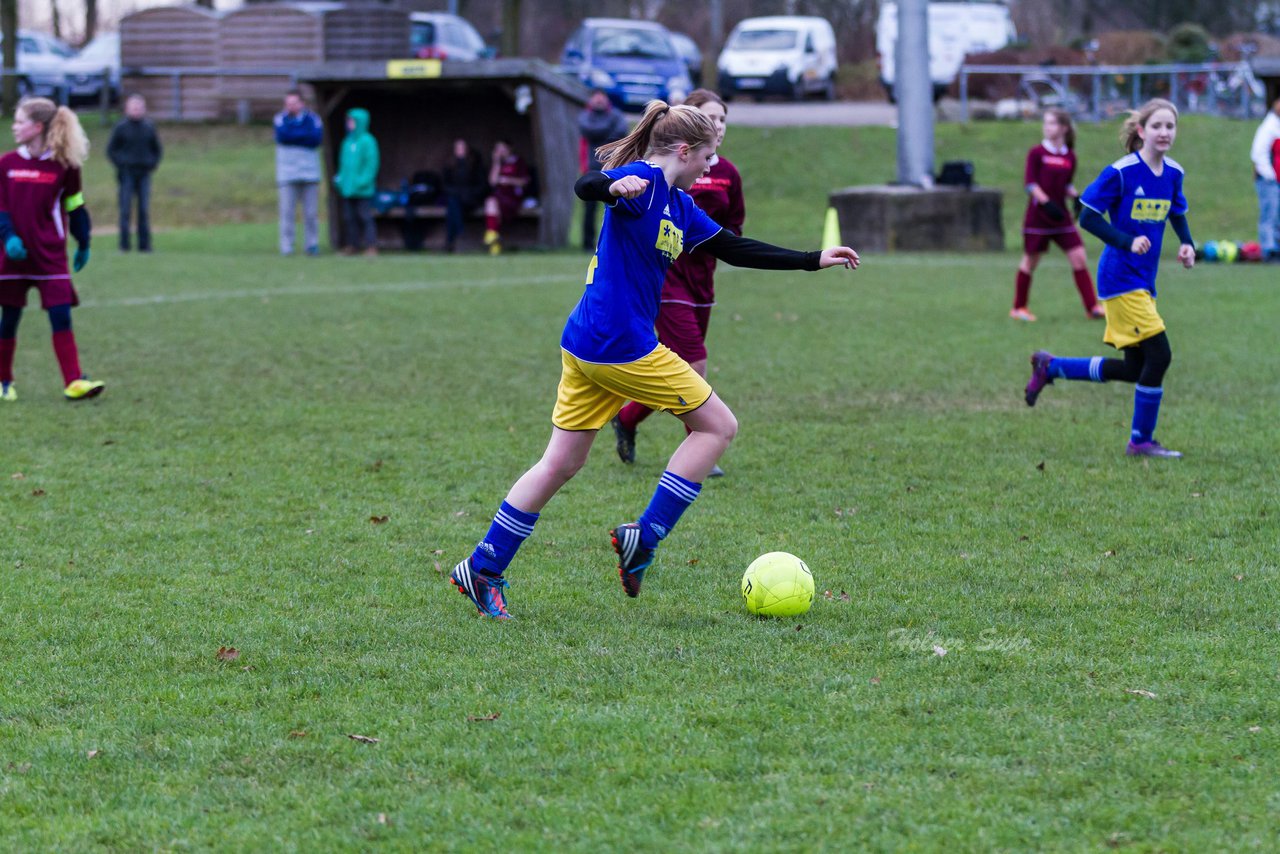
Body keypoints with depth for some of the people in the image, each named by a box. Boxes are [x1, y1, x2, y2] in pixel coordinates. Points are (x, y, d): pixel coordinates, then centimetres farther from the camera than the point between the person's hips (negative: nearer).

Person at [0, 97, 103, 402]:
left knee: (61, 317, -9)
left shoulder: (64, 166, -3)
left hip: (51, 256, -1)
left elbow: (75, 207, 7)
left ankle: (73, 382, -10)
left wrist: (83, 245, 14)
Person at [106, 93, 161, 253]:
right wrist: (120, 166, -6)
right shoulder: (121, 127, 0)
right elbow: (111, 150, 4)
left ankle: (144, 244, 4)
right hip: (127, 174, -2)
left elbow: (158, 149, 18)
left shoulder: (149, 127, 8)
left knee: (144, 210, 1)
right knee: (125, 210, -4)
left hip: (144, 174, 2)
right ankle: (124, 244, -1)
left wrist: (152, 164, 4)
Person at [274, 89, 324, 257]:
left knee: (311, 212, 0)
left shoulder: (313, 118, 8)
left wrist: (293, 136, -9)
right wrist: (304, 135, -7)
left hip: (310, 172, 1)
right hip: (287, 172, -1)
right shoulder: (281, 118, 9)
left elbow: (317, 138, -8)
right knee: (287, 211, -6)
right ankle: (286, 246, -5)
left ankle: (311, 244, 7)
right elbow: (281, 135, -10)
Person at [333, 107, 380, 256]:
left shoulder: (367, 141, -7)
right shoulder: (347, 141, 14)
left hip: (362, 189, -7)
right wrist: (340, 178, 6)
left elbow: (372, 163, -11)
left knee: (364, 217, -6)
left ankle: (371, 246, -4)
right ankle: (352, 245, 12)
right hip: (347, 187, 7)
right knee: (349, 217, 7)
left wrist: (363, 180, -18)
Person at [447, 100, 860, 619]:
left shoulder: (679, 206, 17)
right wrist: (615, 187, -54)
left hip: (585, 348, 10)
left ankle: (483, 570, 12)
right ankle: (644, 537, 0)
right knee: (718, 425, 2)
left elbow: (733, 249, 25)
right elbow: (587, 187, -31)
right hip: (621, 347, -10)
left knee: (561, 464, 12)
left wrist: (814, 261, 26)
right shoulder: (644, 180, -11)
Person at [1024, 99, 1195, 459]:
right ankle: (1141, 441, 0)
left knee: (1135, 369, 11)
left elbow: (1177, 214, 23)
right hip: (1121, 278, -8)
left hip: (1144, 282, 8)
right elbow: (1088, 216, -13)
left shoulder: (1173, 173, 6)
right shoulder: (1121, 172, -15)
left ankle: (1050, 366, 27)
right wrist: (1128, 241, -25)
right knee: (1158, 355, -14)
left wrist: (1187, 243, 3)